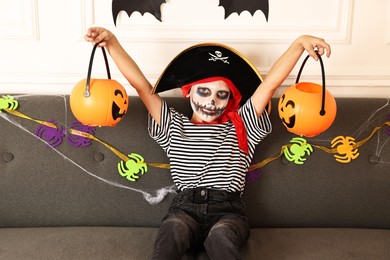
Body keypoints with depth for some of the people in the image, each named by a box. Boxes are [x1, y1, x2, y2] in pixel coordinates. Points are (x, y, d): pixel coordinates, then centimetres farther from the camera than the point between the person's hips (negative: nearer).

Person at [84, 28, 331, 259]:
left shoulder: (242, 127, 19)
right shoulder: (173, 127, 19)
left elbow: (272, 82, 9)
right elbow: (140, 83, 10)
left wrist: (300, 42, 1)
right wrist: (112, 41, 3)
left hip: (228, 210, 0)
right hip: (185, 207, 0)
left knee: (221, 236, -35)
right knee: (173, 230, -35)